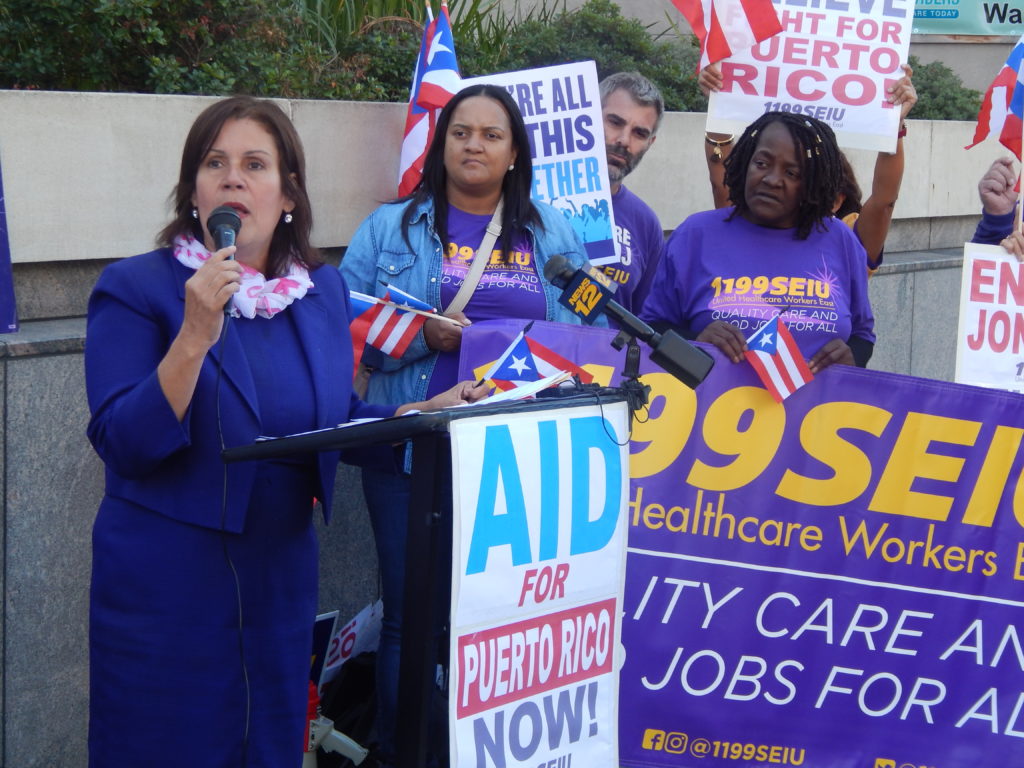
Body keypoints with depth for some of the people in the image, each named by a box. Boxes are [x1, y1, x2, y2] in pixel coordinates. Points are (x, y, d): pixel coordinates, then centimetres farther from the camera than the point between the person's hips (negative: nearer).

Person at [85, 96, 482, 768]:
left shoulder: (323, 291, 7)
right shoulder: (136, 289, -9)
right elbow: (123, 443, -18)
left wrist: (432, 409, 3)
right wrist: (196, 334, -27)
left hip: (281, 578, 5)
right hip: (167, 582, -5)